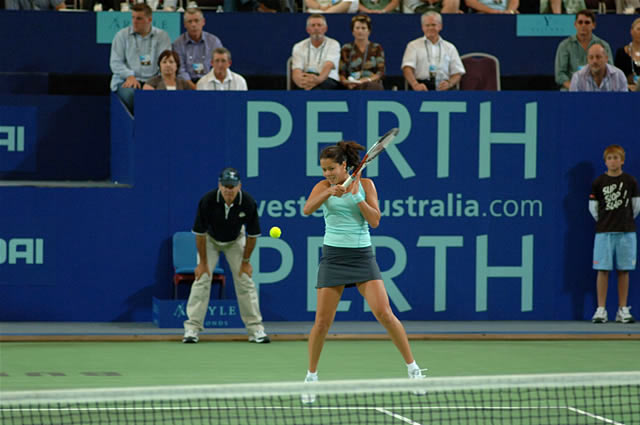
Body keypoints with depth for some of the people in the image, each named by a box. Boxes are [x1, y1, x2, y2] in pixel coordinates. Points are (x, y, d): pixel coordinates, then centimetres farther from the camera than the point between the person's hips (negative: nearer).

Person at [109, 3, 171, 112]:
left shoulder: (162, 36, 11)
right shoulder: (122, 35, 12)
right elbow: (115, 63, 7)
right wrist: (130, 76, -12)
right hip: (127, 81, 0)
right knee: (130, 94, -36)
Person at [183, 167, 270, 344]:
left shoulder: (248, 203, -29)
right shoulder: (207, 201, -32)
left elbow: (252, 235, -14)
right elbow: (200, 233, -21)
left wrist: (245, 261, -10)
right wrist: (203, 262, -17)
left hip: (235, 240, 1)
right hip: (210, 239, -1)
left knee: (245, 280, -7)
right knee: (202, 279, -12)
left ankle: (255, 329, 0)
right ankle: (192, 328, -9)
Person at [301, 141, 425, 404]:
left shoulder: (365, 184, 3)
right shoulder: (323, 187, 2)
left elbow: (375, 221, -5)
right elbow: (307, 209, -16)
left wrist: (356, 195, -13)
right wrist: (329, 193, -30)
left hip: (362, 256, 0)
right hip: (333, 256, 0)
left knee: (384, 313, -12)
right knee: (322, 322, -3)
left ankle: (413, 369, -2)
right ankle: (311, 377, 14)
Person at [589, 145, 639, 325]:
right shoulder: (598, 182, 0)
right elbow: (592, 207, 7)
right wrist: (603, 221, 9)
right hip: (604, 232, -1)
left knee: (623, 270, 3)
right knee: (603, 270, -4)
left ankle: (623, 310, 7)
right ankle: (601, 309, -3)